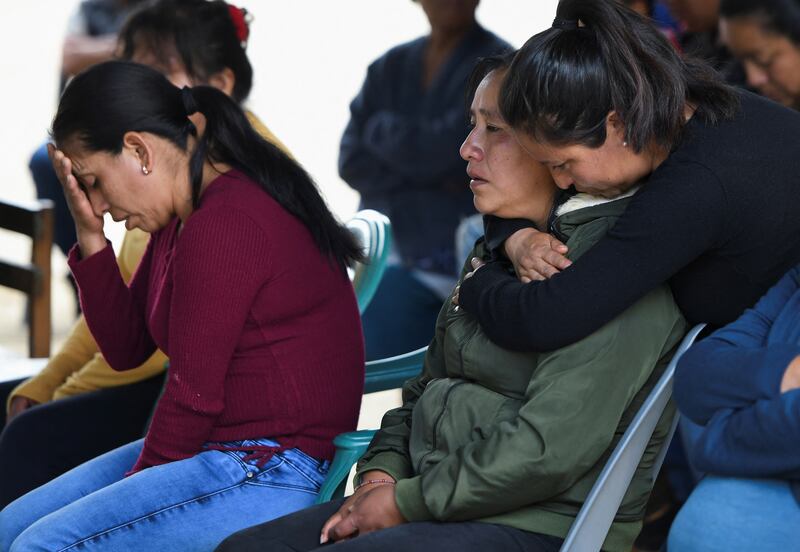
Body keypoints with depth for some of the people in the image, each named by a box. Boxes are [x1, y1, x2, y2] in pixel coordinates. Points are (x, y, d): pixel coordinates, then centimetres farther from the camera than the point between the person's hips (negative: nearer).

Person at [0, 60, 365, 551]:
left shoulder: (228, 223, -20)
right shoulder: (184, 217, 13)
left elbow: (194, 392, -18)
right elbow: (125, 349, 13)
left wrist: (135, 487, -6)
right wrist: (91, 236, 2)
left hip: (270, 473, -11)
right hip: (217, 451, 11)